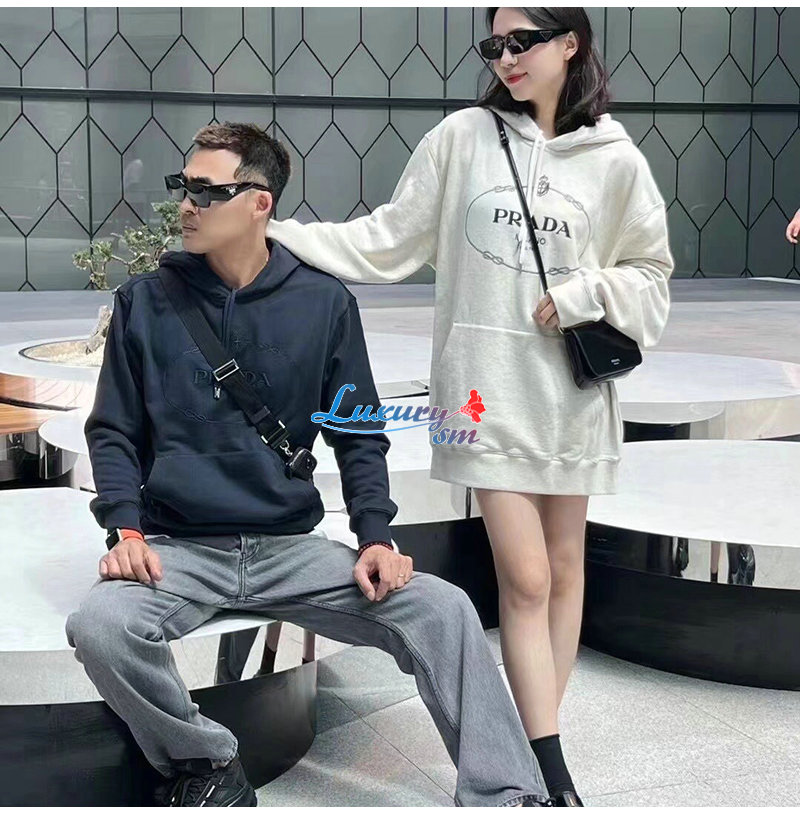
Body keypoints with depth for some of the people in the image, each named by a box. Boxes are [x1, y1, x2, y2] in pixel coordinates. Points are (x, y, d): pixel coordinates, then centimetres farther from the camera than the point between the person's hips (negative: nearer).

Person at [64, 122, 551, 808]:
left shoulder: (325, 303, 4)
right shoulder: (145, 301, 4)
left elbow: (359, 435, 8)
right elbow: (113, 431, 7)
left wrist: (376, 536, -6)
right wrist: (126, 530, -10)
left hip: (291, 547, 1)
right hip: (178, 549, 0)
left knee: (443, 610, -19)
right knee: (99, 627, -32)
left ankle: (505, 796, -8)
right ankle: (202, 761, -4)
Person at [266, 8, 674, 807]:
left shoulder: (615, 160, -1)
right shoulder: (462, 137, -2)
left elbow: (650, 275, 7)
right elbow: (391, 240, 1)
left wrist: (582, 296, -10)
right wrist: (282, 235, -7)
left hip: (571, 386, 2)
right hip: (489, 386, -2)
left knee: (564, 568, 12)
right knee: (525, 579, -4)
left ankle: (538, 736, 28)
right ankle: (554, 774, 3)